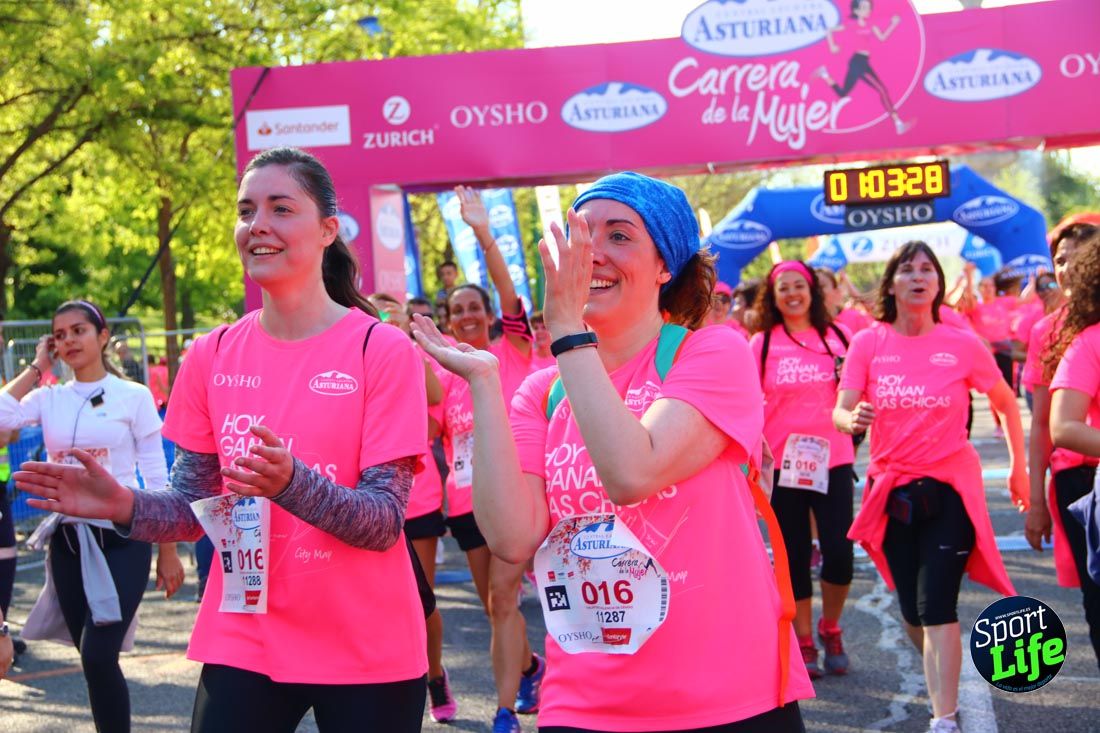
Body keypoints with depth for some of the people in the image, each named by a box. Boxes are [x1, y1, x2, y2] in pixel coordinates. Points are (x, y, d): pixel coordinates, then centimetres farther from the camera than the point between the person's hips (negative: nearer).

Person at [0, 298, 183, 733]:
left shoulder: (134, 396, -1)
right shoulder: (49, 398, 7)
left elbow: (157, 480, 0)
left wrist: (168, 553, -2)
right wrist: (36, 367, -2)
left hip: (121, 539, -4)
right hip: (67, 541, 4)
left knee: (98, 656, -16)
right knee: (94, 661, 9)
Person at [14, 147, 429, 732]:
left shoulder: (382, 350, -9)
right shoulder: (212, 356, 3)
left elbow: (384, 522, -14)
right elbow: (198, 506, 8)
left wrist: (291, 484, -31)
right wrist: (125, 507, -13)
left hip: (366, 655, -3)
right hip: (242, 646, 3)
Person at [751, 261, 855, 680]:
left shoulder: (837, 337, 4)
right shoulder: (763, 343, 1)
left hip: (832, 461, 1)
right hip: (782, 466, -1)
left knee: (839, 553, -6)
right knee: (794, 556, 5)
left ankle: (830, 628, 20)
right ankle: (804, 643, 18)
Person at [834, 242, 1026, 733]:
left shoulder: (962, 345, -5)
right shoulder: (868, 344, -4)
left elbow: (1006, 403, 9)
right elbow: (840, 413, -10)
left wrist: (1018, 466, 10)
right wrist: (851, 419, -33)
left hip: (949, 488, -2)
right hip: (891, 489, 2)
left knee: (936, 607, -13)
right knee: (913, 611, 12)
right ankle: (941, 678, 39)